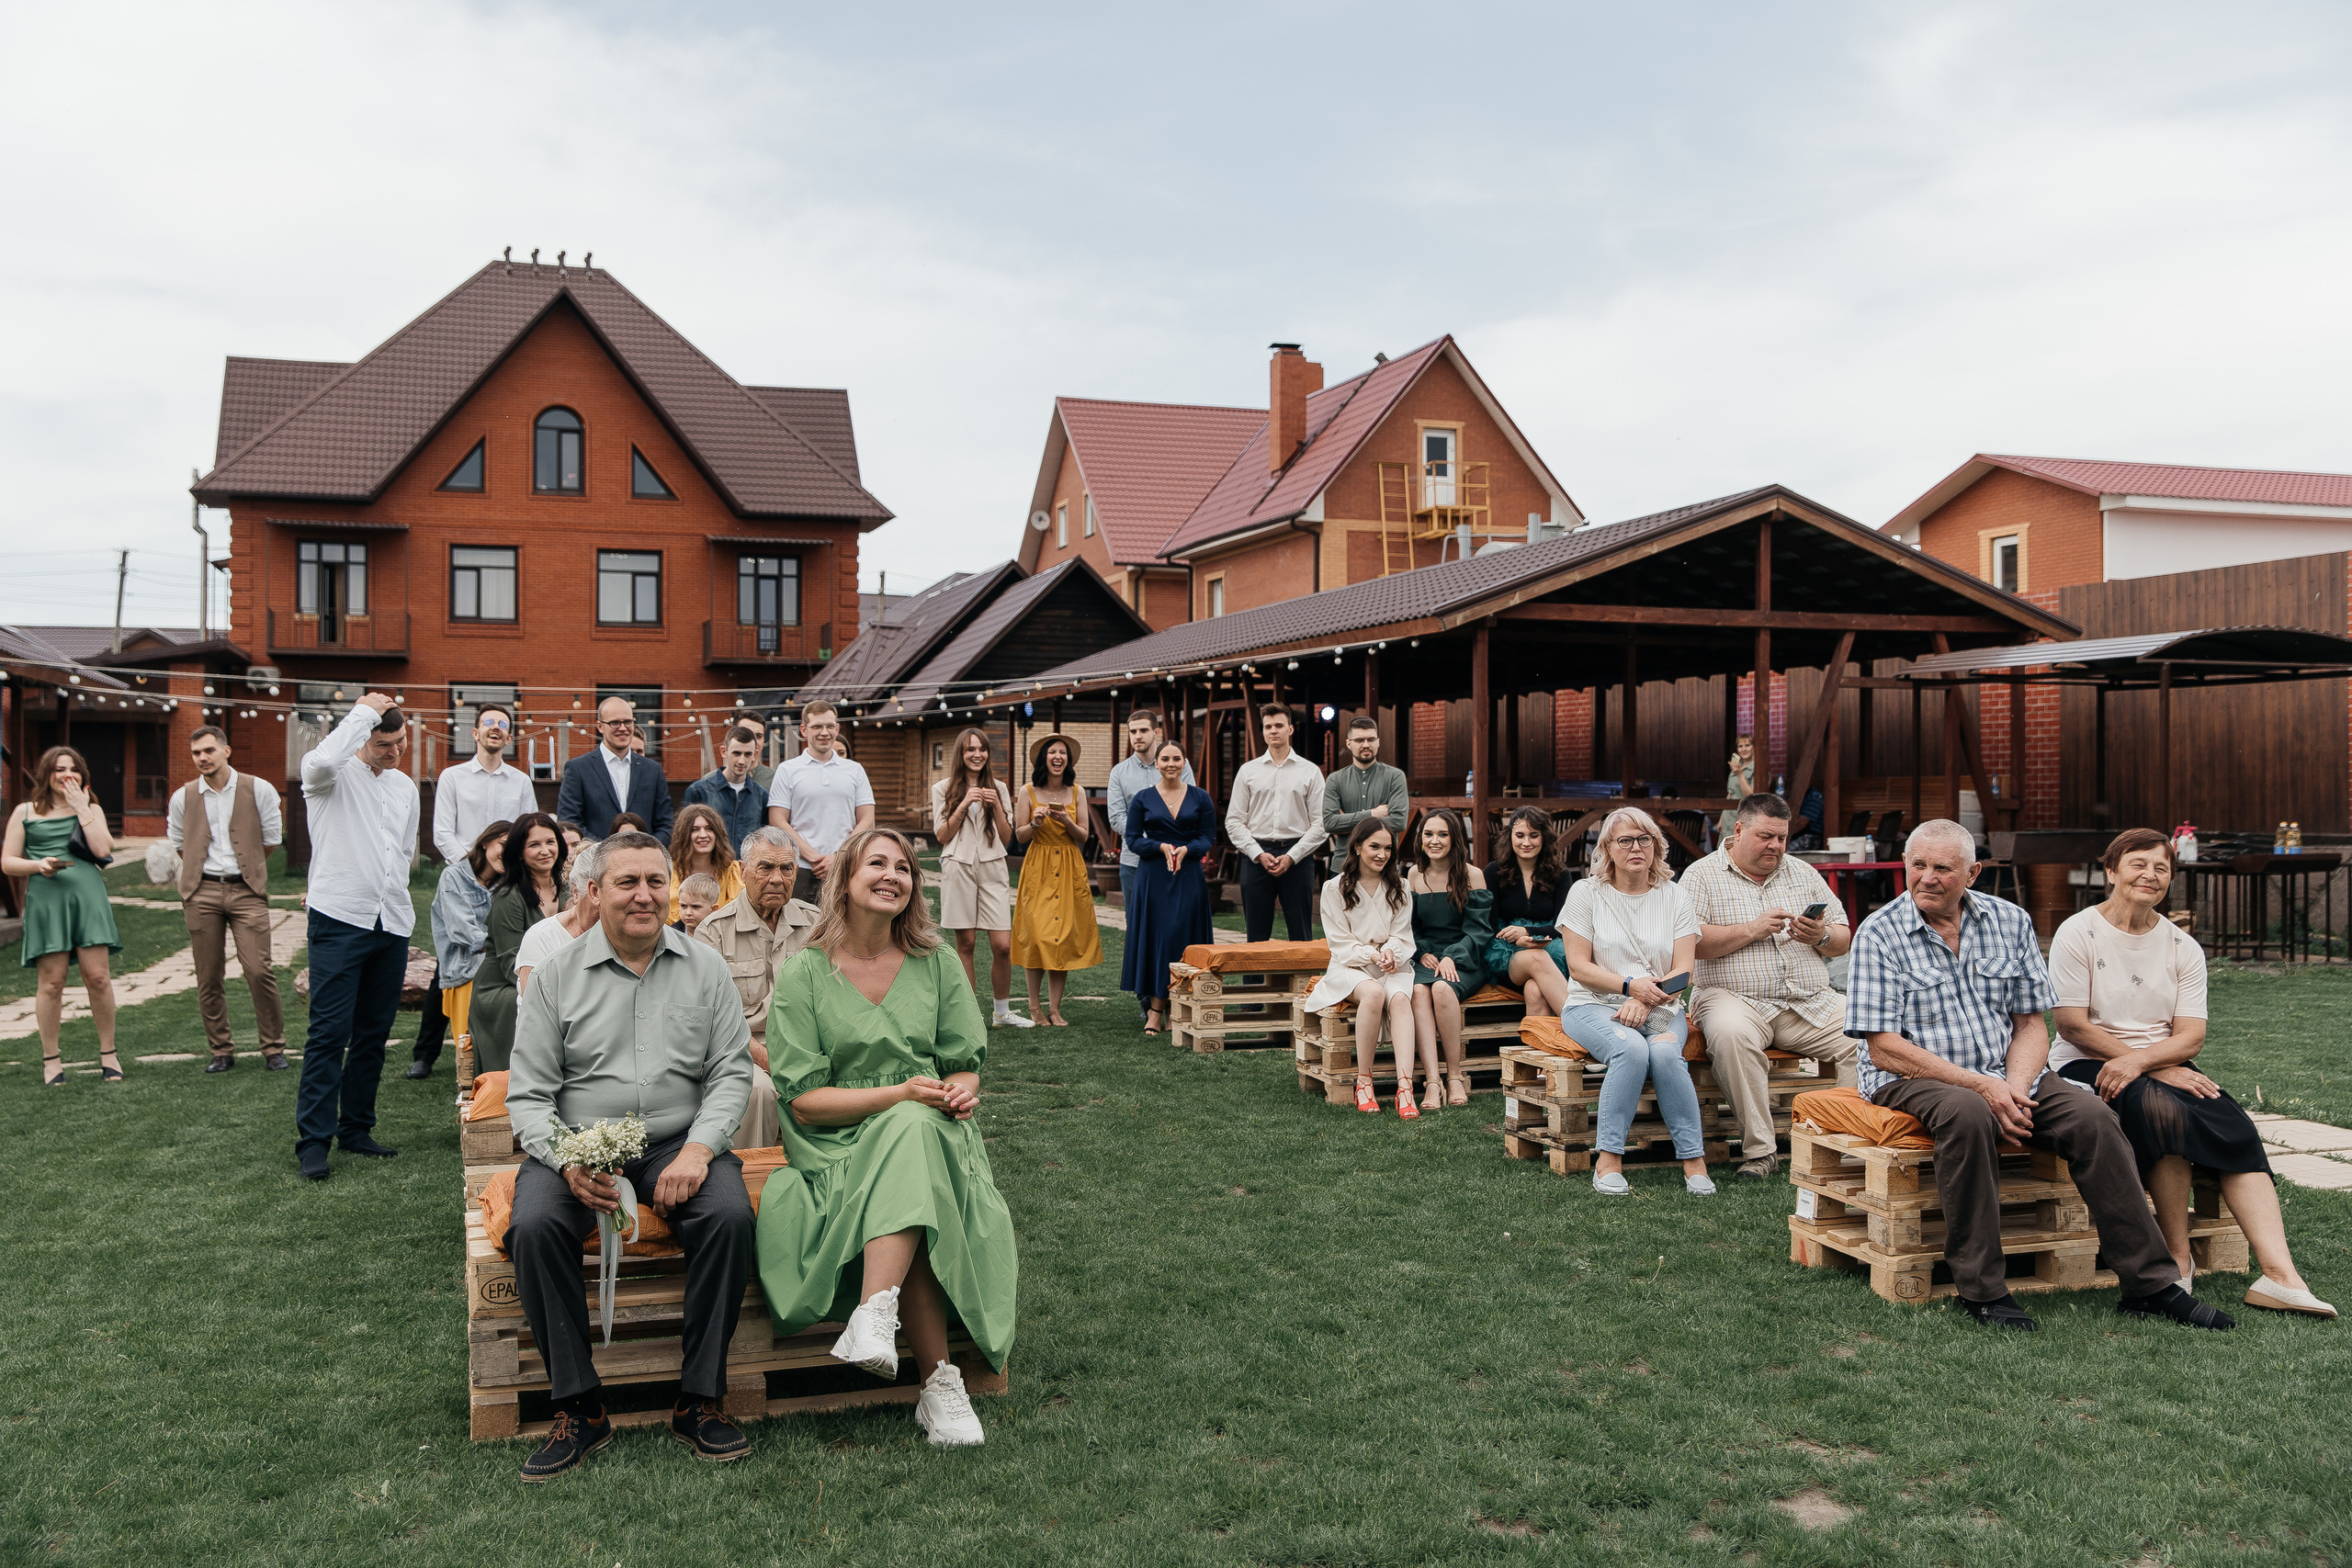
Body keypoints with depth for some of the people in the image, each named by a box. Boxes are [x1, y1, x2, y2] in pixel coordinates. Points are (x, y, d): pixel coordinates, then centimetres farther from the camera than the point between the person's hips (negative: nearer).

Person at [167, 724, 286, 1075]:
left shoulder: (259, 790, 2)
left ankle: (273, 1049, 1)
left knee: (259, 971, -10)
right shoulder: (183, 798, 9)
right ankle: (221, 1052, 13)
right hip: (202, 892, 2)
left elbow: (271, 840, 10)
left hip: (246, 892, -2)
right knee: (209, 978, 3)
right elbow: (179, 845, 22)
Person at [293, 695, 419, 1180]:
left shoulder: (404, 786, 18)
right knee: (330, 1033, -9)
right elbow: (322, 761, -28)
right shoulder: (335, 776, -2)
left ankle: (356, 1128, 20)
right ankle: (313, 1140, -5)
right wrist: (363, 711, -17)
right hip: (340, 920, -6)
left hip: (392, 922, 6)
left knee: (374, 1032, 10)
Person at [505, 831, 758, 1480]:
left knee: (731, 1216, -29)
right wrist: (566, 1162, -18)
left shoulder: (705, 969, 8)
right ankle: (580, 1408, -15)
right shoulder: (557, 976, 5)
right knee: (534, 1225, -29)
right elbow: (527, 1093, 1)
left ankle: (699, 1401, -15)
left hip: (680, 1141, 0)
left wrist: (698, 1149, -15)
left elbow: (732, 1072, 3)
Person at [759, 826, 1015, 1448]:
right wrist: (899, 1094, -17)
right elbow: (804, 1099, -5)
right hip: (841, 1146, -2)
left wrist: (960, 1090, -12)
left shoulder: (936, 964, 10)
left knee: (912, 1134, -33)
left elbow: (965, 1067, 12)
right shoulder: (803, 973, 1)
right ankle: (939, 1380, -37)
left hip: (932, 1133, 3)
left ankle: (875, 1313, -42)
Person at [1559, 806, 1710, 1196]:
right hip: (1594, 1005, -2)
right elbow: (1578, 966, -3)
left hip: (1659, 1008, 2)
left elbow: (1683, 972, 1)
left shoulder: (1675, 898, 9)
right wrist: (1630, 984, -17)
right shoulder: (1586, 892, 3)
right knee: (1631, 1049, -34)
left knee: (1664, 1051, -32)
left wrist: (1645, 1001, -17)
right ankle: (1608, 1159, -27)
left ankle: (1694, 1160, -24)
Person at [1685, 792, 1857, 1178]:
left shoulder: (1803, 874, 19)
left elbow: (1843, 941, 18)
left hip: (1812, 1002, 4)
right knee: (1730, 1032, -37)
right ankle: (1759, 1150, -27)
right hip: (1736, 998, -4)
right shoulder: (1703, 875, 5)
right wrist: (1752, 930, -13)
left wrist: (1821, 936, -5)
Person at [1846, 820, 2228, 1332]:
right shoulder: (1879, 935, -6)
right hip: (1913, 1078, -4)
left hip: (2005, 1076, 4)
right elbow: (1884, 1048, -12)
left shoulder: (2011, 922, 8)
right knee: (1969, 1115, -36)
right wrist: (1981, 1087, -19)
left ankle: (2151, 1284, -12)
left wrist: (2015, 1087, -14)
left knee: (2093, 1117, -20)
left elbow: (2031, 1024, 7)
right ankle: (1982, 1290, -27)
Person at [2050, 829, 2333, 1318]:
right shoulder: (2078, 934, -3)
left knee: (2235, 1126, -21)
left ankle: (2279, 1274, -30)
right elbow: (2073, 1025, -11)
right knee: (2161, 1107, -33)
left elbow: (2191, 1035, 0)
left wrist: (2138, 1060, -21)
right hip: (2087, 1066, -5)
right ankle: (2178, 1258, -22)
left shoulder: (2183, 948, 10)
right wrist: (2161, 1071, -15)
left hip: (2165, 1065, 5)